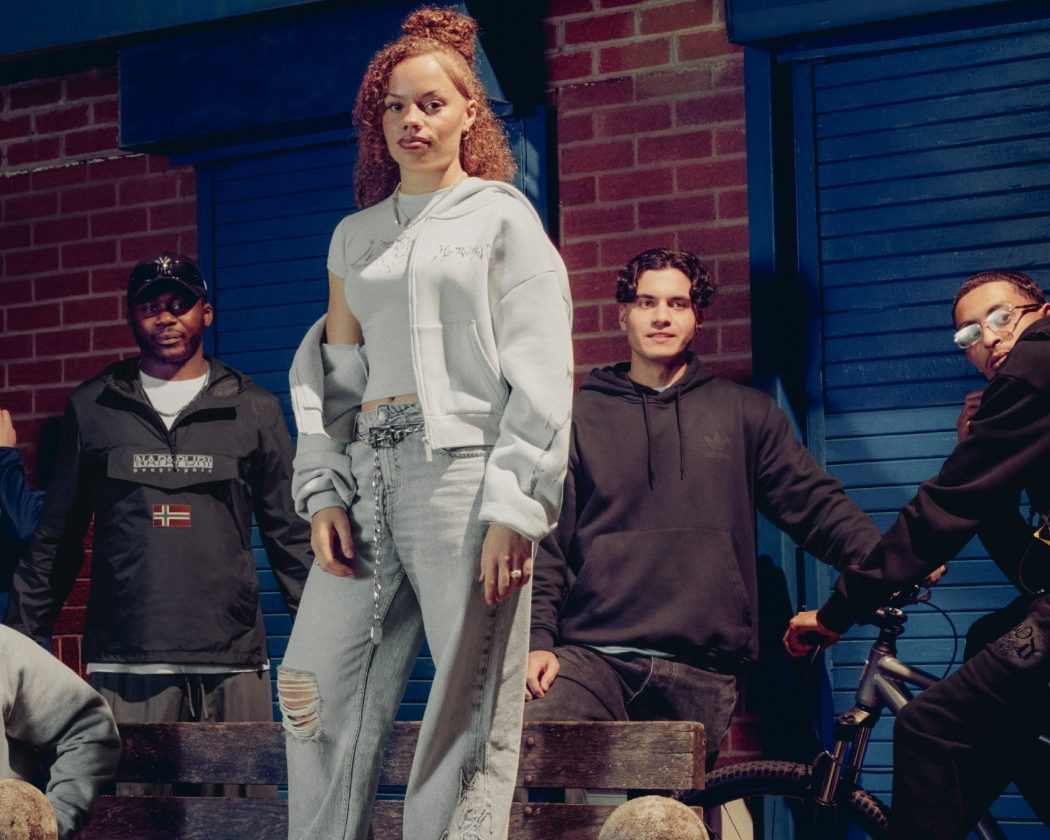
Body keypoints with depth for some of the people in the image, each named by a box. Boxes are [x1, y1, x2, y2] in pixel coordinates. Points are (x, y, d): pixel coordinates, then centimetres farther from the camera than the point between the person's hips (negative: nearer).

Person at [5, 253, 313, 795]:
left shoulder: (254, 410, 11)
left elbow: (290, 535, 12)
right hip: (124, 663, 0)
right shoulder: (91, 408, 12)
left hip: (233, 665, 0)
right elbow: (55, 538, 16)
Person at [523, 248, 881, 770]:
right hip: (592, 655, -1)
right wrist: (537, 640, -6)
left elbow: (814, 503, 10)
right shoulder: (579, 416, 13)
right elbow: (544, 540, 8)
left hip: (700, 676, 1)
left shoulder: (743, 413, 16)